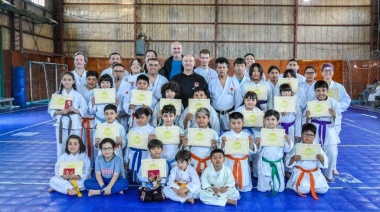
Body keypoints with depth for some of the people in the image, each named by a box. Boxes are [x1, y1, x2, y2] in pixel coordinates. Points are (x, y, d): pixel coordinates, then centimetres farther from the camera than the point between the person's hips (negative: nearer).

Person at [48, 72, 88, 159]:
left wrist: (75, 110, -15)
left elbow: (84, 109, 3)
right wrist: (60, 112, -14)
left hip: (74, 124, 0)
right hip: (61, 124, 1)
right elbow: (51, 110, 4)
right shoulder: (57, 94, 4)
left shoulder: (77, 95, 3)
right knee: (61, 148, 3)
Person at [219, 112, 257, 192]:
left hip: (243, 164, 1)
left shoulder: (247, 135, -2)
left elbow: (252, 151, -2)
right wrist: (223, 143, -25)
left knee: (245, 188, 9)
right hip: (230, 164, -1)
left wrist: (251, 143, -20)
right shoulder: (225, 135, -6)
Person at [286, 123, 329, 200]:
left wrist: (322, 160, -22)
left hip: (315, 174, 3)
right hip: (300, 173, -3)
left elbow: (324, 164, 0)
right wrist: (293, 159, -25)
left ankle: (310, 185, 17)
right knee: (303, 190, -26)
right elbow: (288, 163, -4)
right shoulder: (297, 147, -5)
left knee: (323, 189, -12)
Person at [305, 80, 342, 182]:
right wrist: (307, 117, -20)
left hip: (329, 130, 1)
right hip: (315, 130, 0)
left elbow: (338, 119, 2)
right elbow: (307, 121, 2)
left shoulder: (333, 102, -3)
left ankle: (328, 174, 25)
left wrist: (334, 115, -18)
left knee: (332, 153, 0)